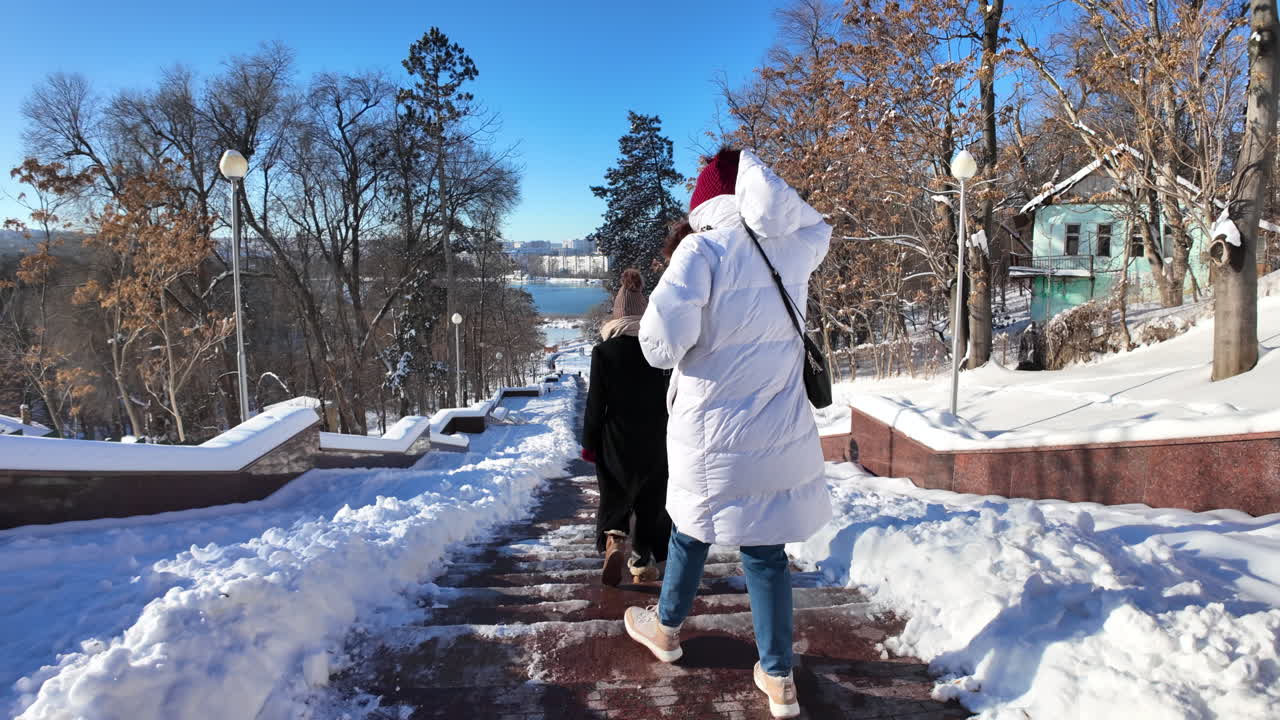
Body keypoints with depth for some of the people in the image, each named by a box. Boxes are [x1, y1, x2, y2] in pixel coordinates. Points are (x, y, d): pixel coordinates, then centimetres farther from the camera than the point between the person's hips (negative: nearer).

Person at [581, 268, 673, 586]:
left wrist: (589, 443, 3)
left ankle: (614, 538, -8)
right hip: (657, 443, 1)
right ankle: (643, 562, 18)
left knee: (615, 495, 16)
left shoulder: (604, 350, -9)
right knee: (652, 501, 13)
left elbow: (596, 403, -7)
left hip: (617, 443, -1)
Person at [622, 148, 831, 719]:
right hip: (781, 433, 4)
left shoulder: (703, 249, -14)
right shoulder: (794, 248, 2)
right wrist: (755, 172, 22)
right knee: (766, 549, 13)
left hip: (713, 431, -3)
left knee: (692, 529, 20)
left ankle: (666, 627, 43)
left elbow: (663, 336, -25)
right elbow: (818, 227, 29)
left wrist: (669, 352, 0)